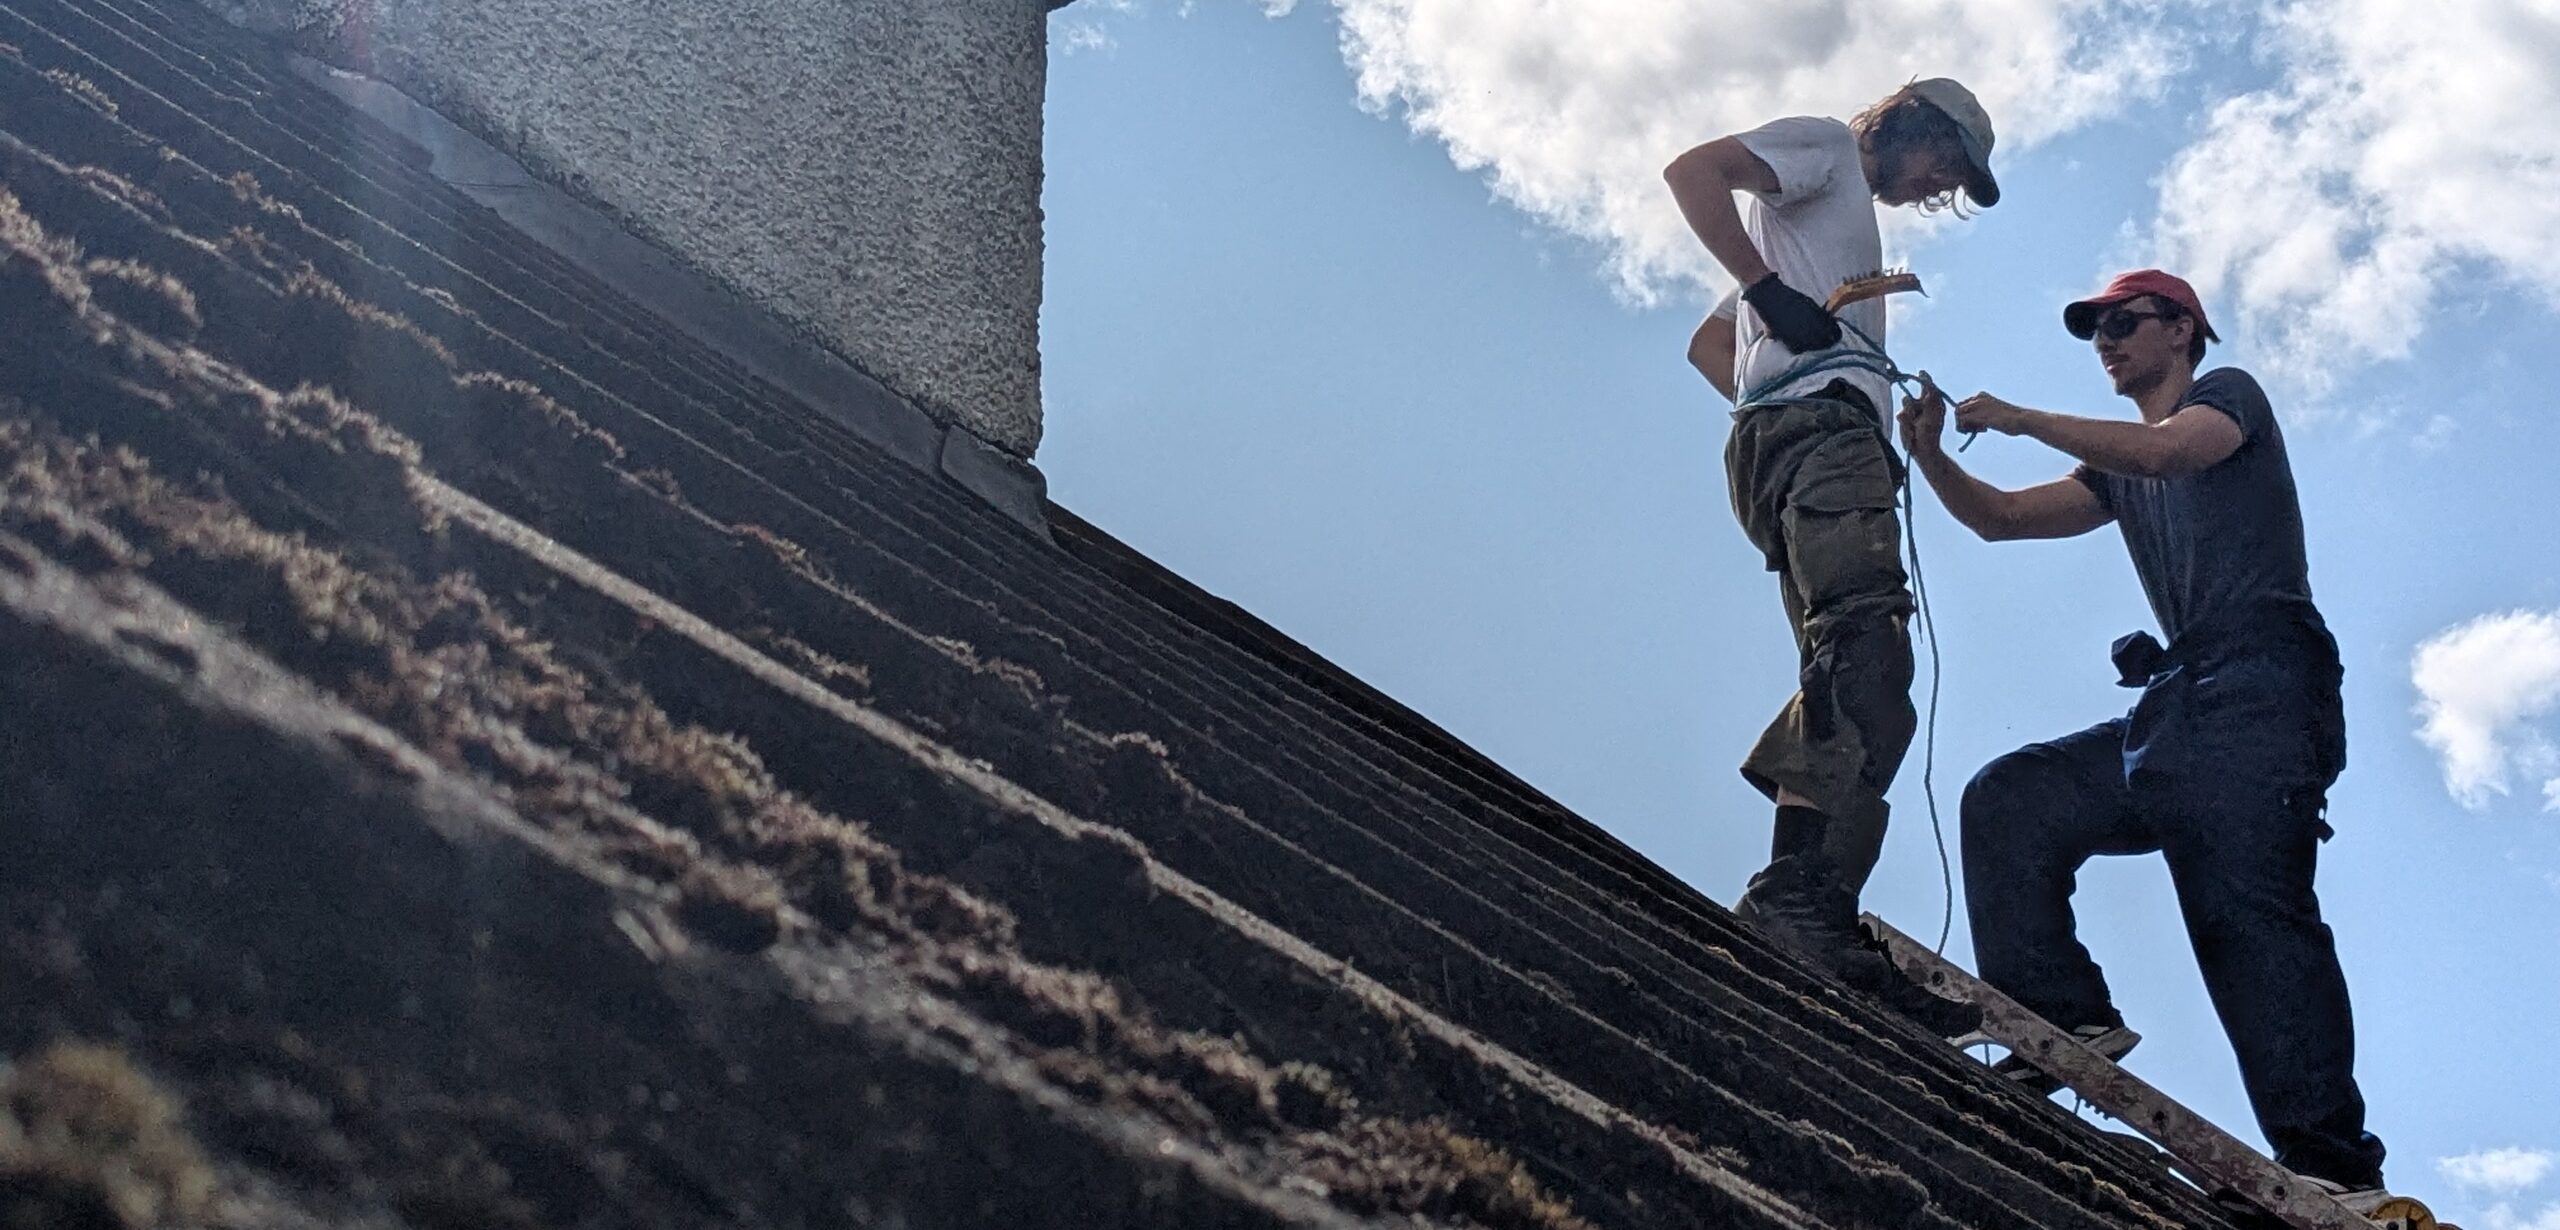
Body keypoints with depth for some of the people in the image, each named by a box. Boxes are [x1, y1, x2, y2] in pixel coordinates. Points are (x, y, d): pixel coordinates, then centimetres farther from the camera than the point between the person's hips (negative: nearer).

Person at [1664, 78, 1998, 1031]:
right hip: (1819, 418, -10)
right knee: (1865, 653, -28)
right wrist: (1768, 289, -15)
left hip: (1785, 445, 10)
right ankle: (1806, 887, -43)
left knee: (1858, 681, -1)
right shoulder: (1827, 149, 14)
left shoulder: (1846, 217, 40)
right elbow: (1693, 171, -5)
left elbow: (1709, 345, 39)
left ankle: (1806, 909, -13)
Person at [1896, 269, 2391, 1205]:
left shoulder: (2228, 393, 11)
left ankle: (2334, 1171, -32)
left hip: (2257, 692, -8)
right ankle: (2067, 1019, -19)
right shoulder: (2117, 475, 31)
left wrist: (2021, 419, -6)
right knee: (2006, 802, -6)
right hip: (2178, 708, 8)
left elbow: (2164, 451, -11)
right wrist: (1930, 457, 6)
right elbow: (2002, 518, 23)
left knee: (2246, 906, -23)